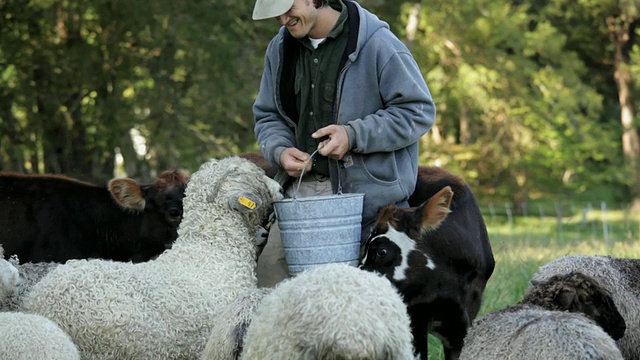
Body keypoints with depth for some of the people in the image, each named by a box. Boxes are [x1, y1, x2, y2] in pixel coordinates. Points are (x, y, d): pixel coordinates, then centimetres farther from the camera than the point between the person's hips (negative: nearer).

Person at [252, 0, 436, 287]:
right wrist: (280, 151, -4)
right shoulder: (280, 49, 9)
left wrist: (353, 135, -18)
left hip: (366, 195, -6)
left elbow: (418, 112, -8)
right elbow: (267, 116, 19)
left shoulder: (377, 45, -11)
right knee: (269, 274, 0)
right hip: (301, 186, 6)